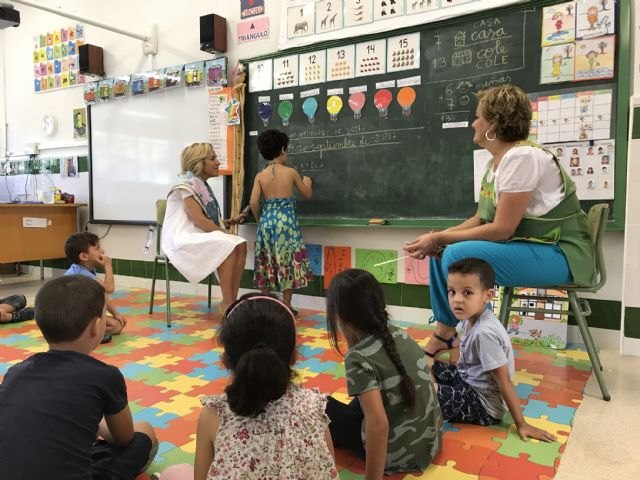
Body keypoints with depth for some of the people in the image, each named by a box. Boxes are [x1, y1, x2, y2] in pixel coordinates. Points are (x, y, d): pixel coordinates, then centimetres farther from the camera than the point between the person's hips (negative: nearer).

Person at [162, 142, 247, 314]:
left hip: (200, 237, 8)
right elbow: (199, 220, -19)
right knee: (228, 246, -29)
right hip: (183, 240, -8)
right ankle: (227, 305, -26)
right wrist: (225, 234, -15)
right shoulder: (187, 185, -10)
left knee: (241, 245, -14)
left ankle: (231, 301, -19)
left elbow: (210, 220, 14)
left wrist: (231, 221, -2)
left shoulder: (203, 186, 16)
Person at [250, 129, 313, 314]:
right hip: (286, 221, -2)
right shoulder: (291, 172, -2)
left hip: (267, 221, 3)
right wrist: (307, 183, 30)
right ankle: (286, 306, 8)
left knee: (267, 263, 13)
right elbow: (307, 195, 9)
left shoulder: (260, 176, 2)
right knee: (288, 262, 5)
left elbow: (253, 202, -6)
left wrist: (260, 220, 11)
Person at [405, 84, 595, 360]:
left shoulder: (521, 157, -20)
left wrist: (440, 238, -17)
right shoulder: (496, 162, 9)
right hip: (529, 246, 10)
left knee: (457, 255, -26)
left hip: (561, 254, -10)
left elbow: (502, 229, -23)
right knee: (441, 252, 5)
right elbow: (481, 219, 11)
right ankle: (444, 335, 6)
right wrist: (438, 238, -5)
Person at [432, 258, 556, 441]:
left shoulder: (484, 332, -29)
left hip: (485, 406, -9)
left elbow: (504, 381, -23)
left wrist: (521, 424, -18)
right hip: (469, 382, 9)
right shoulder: (470, 318, -4)